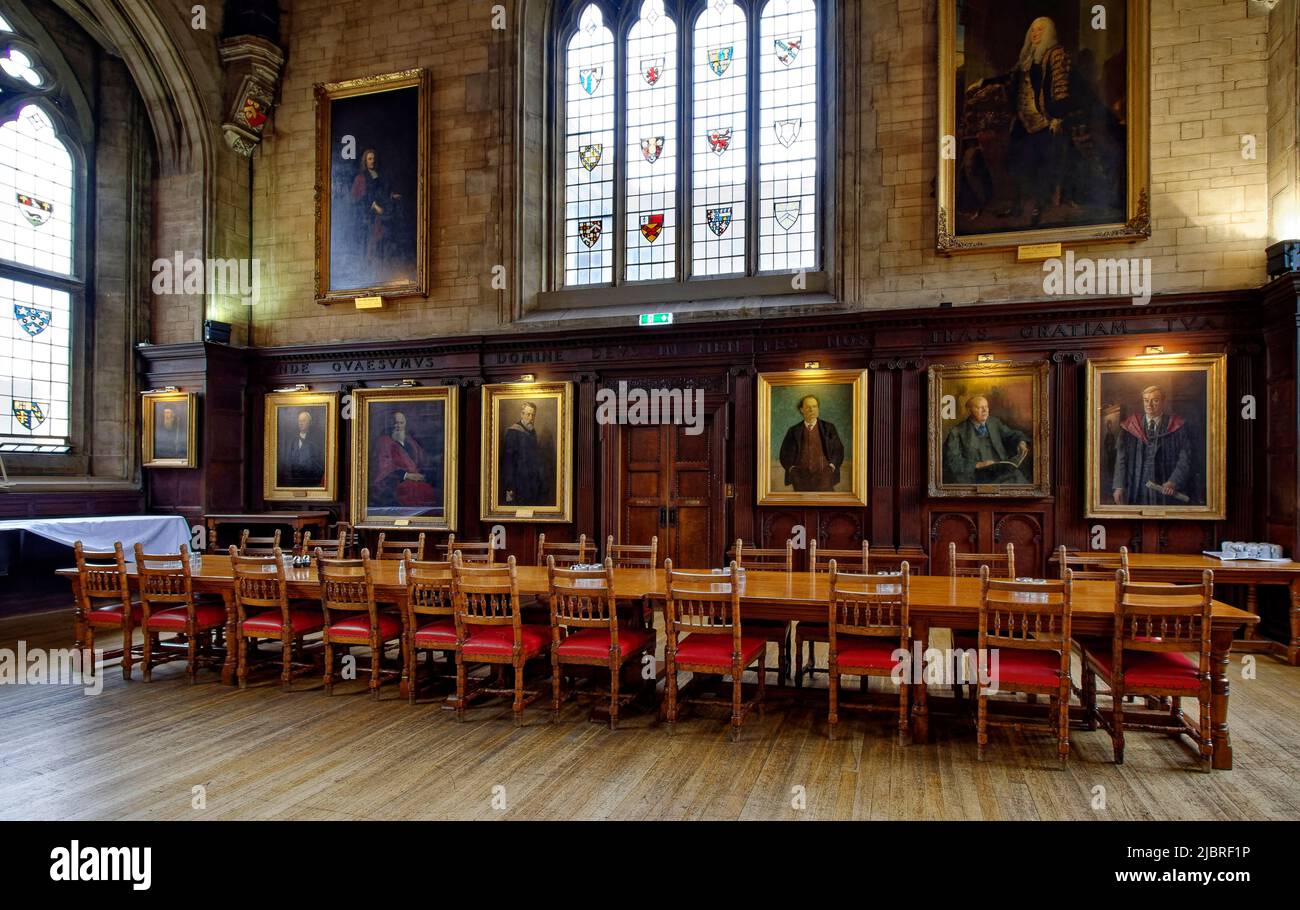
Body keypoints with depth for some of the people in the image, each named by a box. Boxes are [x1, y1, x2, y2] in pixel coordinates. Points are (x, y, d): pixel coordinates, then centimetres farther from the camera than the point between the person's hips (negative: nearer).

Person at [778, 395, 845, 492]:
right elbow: (785, 452, 15)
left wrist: (832, 465, -1)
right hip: (801, 476, 1)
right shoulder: (793, 431, 11)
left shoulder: (828, 427, 9)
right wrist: (791, 467, 1)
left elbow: (838, 449, 12)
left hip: (823, 474, -1)